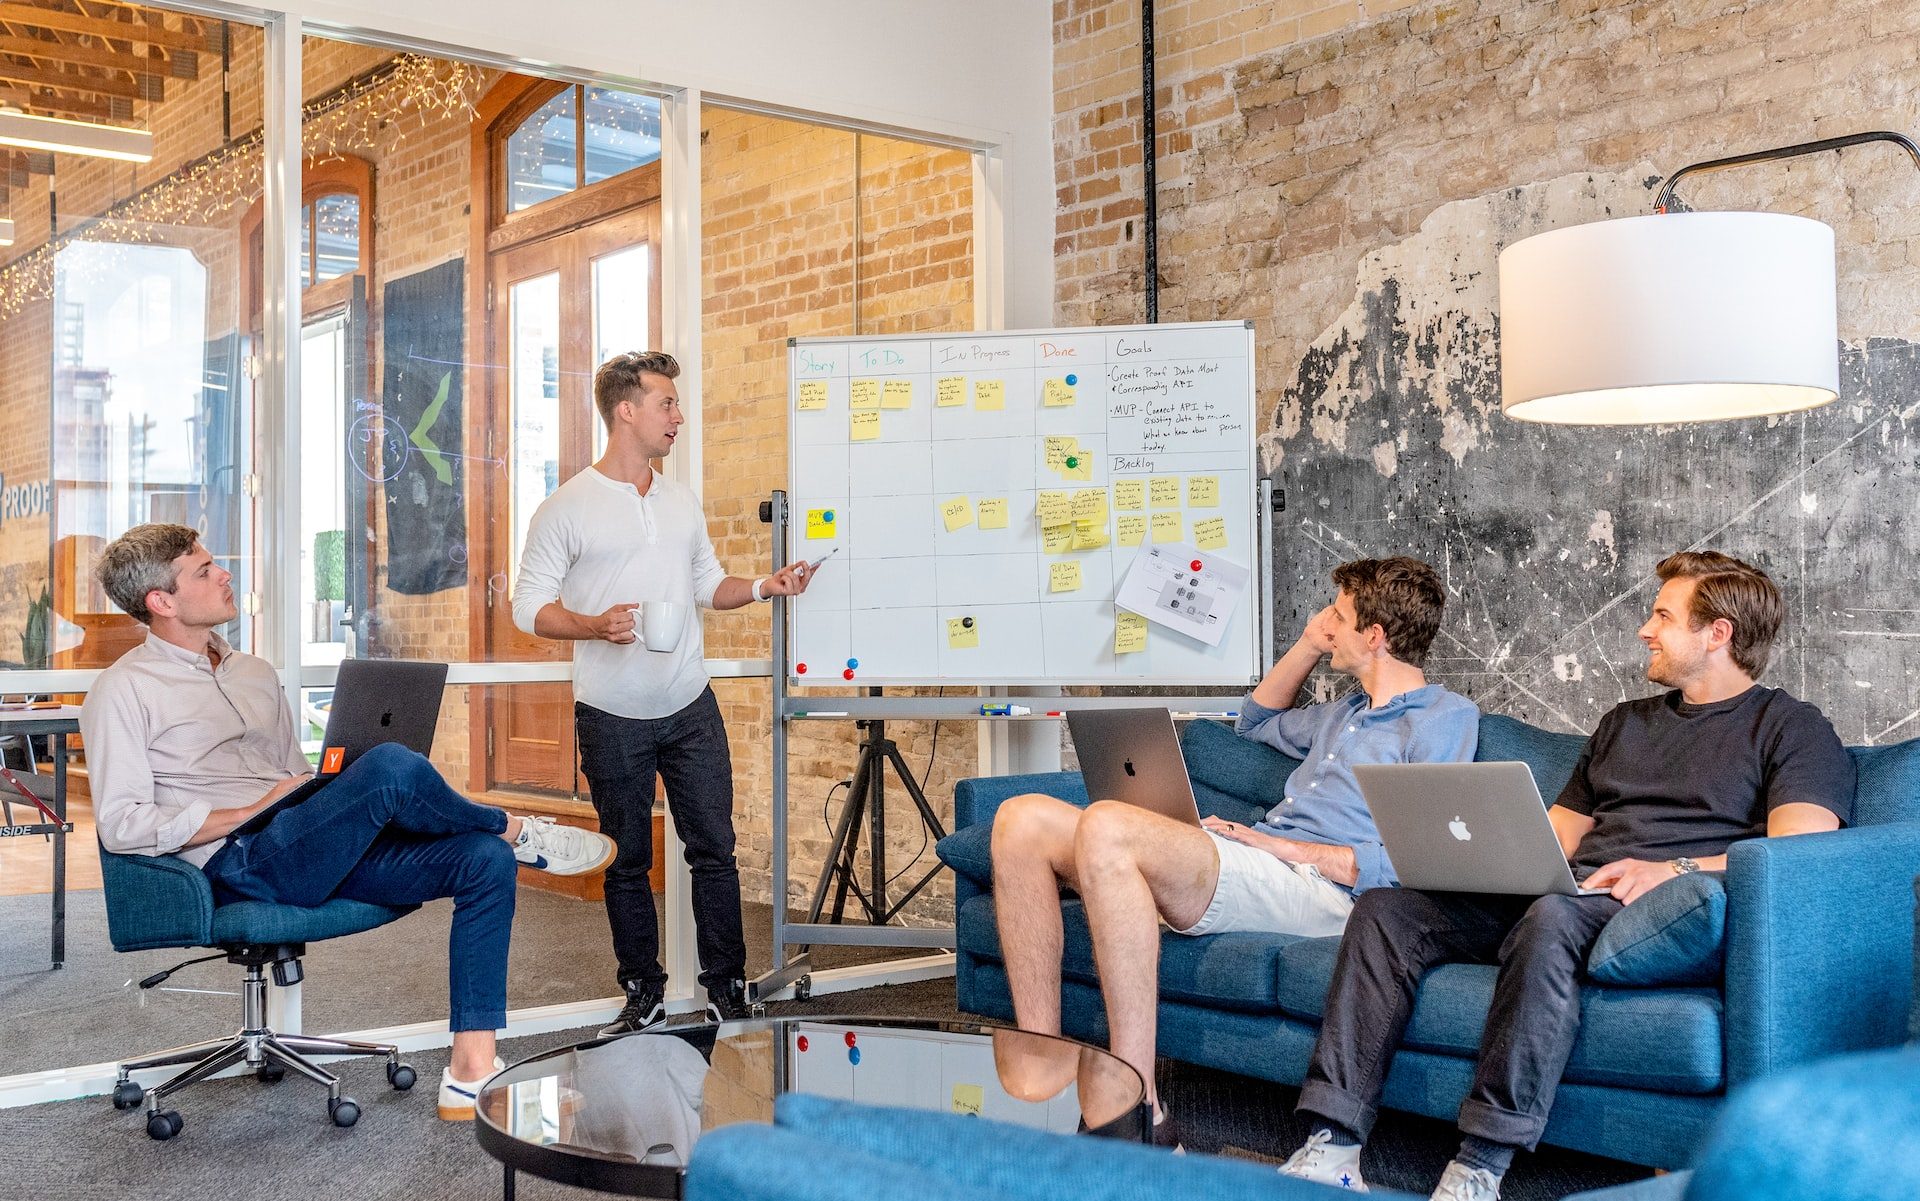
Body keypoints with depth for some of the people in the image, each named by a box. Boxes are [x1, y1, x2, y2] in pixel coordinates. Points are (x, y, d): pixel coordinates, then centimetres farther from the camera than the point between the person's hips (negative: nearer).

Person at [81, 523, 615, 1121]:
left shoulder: (254, 674, 25)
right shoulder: (123, 691, 1)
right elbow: (122, 825, -10)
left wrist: (341, 803, 5)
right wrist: (254, 812, -12)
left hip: (323, 854, 8)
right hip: (240, 864, -8)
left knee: (485, 860, -15)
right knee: (392, 765, -31)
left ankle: (471, 1076, -18)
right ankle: (518, 831, 0)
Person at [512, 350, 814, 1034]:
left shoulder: (684, 503, 11)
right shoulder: (566, 509, -5)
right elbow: (529, 606, -6)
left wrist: (762, 587, 1)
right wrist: (595, 626, -23)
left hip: (691, 709, 4)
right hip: (612, 719, -4)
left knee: (714, 849, 4)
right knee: (627, 863, 8)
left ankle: (726, 989, 15)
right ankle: (643, 995, 21)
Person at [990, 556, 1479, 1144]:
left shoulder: (1446, 717, 2)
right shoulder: (1349, 710, 30)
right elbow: (1256, 721, 49)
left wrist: (1286, 846, -11)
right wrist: (1309, 645, 34)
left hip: (1317, 887, -9)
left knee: (1106, 826, -34)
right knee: (1023, 820, -8)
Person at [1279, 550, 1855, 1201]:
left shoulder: (1791, 727, 9)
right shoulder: (1624, 722, 31)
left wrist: (1678, 869, -22)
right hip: (1572, 888, 7)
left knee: (1552, 916, -41)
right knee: (1385, 908, -15)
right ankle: (1331, 1148, -24)